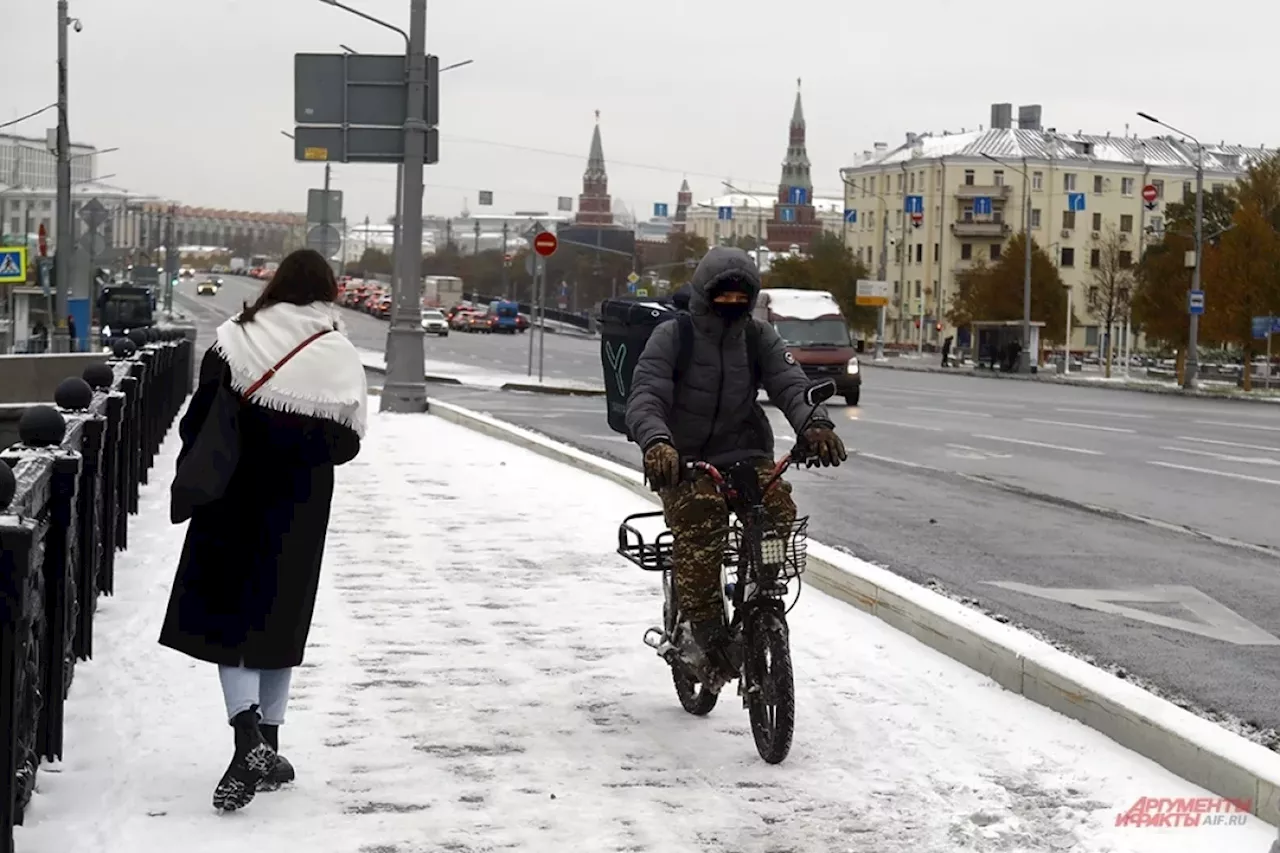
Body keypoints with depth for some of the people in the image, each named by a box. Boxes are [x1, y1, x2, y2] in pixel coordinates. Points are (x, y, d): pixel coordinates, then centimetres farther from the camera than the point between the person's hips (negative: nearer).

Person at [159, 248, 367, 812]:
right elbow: (347, 442, -1)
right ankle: (268, 750, 21)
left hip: (235, 499, -2)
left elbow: (198, 422, -10)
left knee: (228, 612, 3)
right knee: (279, 615, 14)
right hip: (301, 508, 2)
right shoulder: (342, 356, -3)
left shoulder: (239, 338, -8)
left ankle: (249, 739, -16)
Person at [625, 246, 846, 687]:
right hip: (683, 460, -3)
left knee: (778, 509, -25)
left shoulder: (759, 337, 4)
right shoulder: (672, 336, -6)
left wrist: (816, 424, -33)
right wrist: (656, 443, -40)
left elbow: (791, 385, -10)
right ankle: (703, 630, -22)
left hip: (744, 454, 3)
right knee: (699, 513, -32)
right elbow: (645, 397, -18)